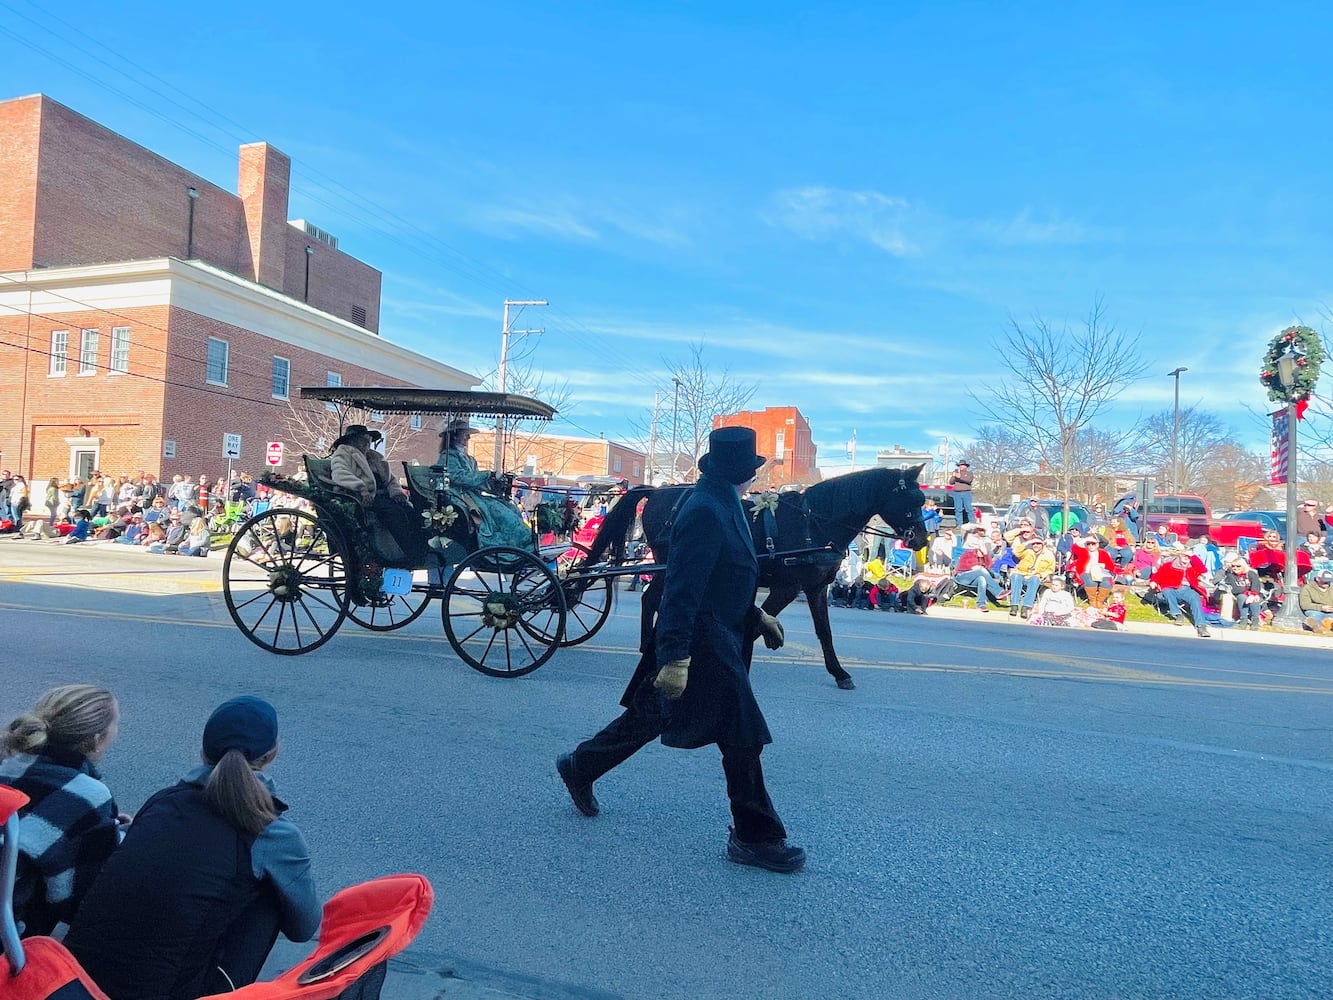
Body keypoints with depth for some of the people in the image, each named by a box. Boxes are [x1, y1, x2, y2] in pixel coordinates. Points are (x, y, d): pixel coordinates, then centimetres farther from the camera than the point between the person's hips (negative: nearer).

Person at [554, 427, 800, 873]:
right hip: (705, 644, -10)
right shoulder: (706, 511, -22)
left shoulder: (719, 504, 9)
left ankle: (580, 767, 38)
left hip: (719, 636, 10)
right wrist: (675, 657, -27)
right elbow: (682, 588, -26)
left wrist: (755, 615, 22)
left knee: (648, 717, 21)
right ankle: (755, 836, 17)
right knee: (742, 736, 1)